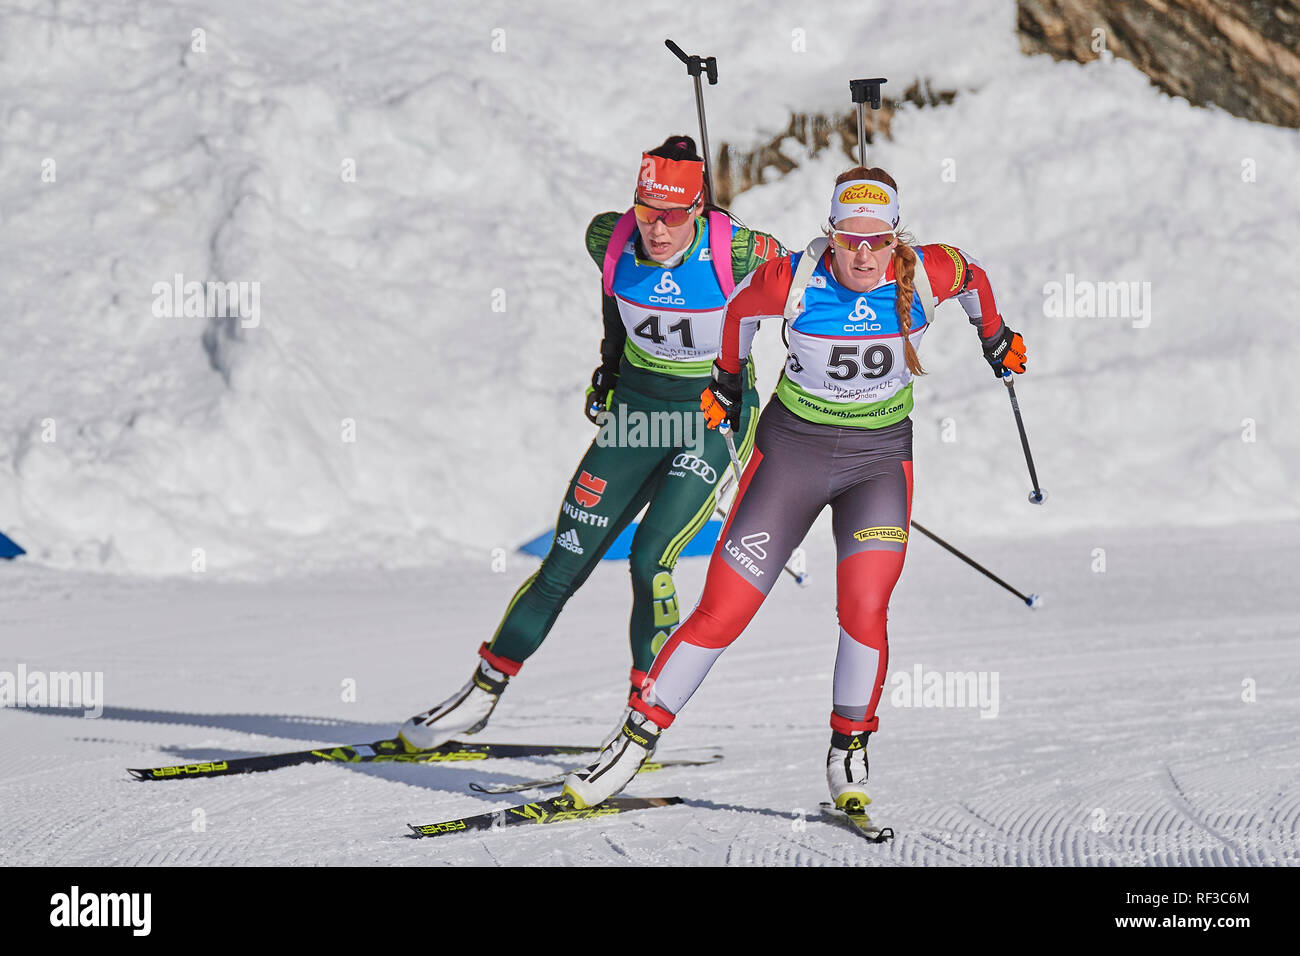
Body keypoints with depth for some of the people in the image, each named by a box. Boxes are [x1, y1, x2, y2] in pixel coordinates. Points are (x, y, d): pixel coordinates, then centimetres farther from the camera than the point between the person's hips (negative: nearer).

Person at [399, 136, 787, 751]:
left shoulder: (737, 252, -24)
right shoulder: (612, 239, -13)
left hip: (715, 415, -4)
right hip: (636, 406, 4)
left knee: (651, 557, -20)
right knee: (566, 561, 4)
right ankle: (481, 694, 18)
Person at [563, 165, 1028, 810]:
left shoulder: (926, 274, -16)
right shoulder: (794, 280, -19)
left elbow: (972, 277, 8)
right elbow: (740, 305, 4)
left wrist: (995, 338, 25)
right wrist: (727, 381, 17)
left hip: (880, 457, 1)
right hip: (793, 448, 0)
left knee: (864, 609, -20)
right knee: (722, 612, -4)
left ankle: (848, 751, 3)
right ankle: (635, 741, 10)